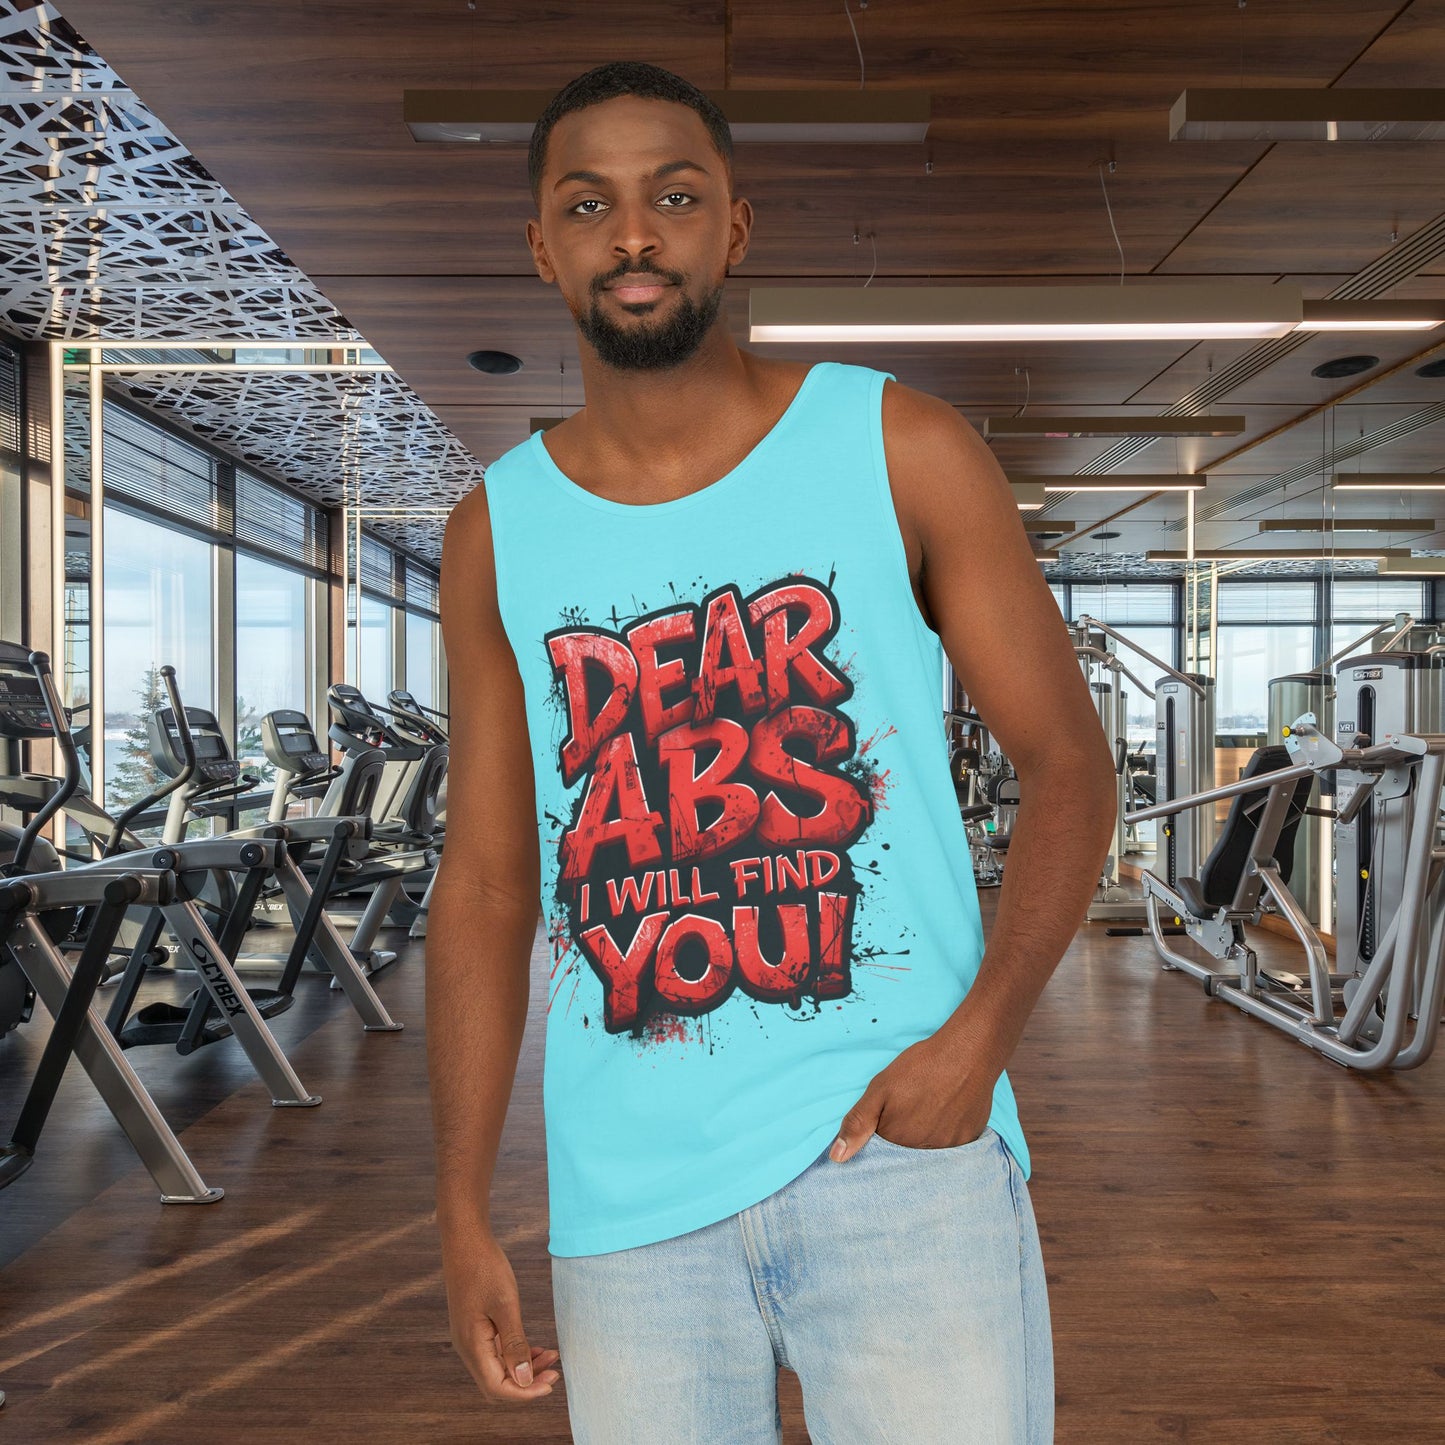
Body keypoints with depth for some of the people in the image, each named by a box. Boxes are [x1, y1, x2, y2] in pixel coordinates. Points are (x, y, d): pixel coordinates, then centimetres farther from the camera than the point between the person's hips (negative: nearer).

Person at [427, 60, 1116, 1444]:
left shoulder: (900, 448, -2)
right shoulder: (496, 533, 5)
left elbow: (1068, 763, 1)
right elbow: (486, 883, 6)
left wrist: (978, 1034, -14)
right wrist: (463, 1210, 4)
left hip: (897, 1146, -2)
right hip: (626, 1195, 3)